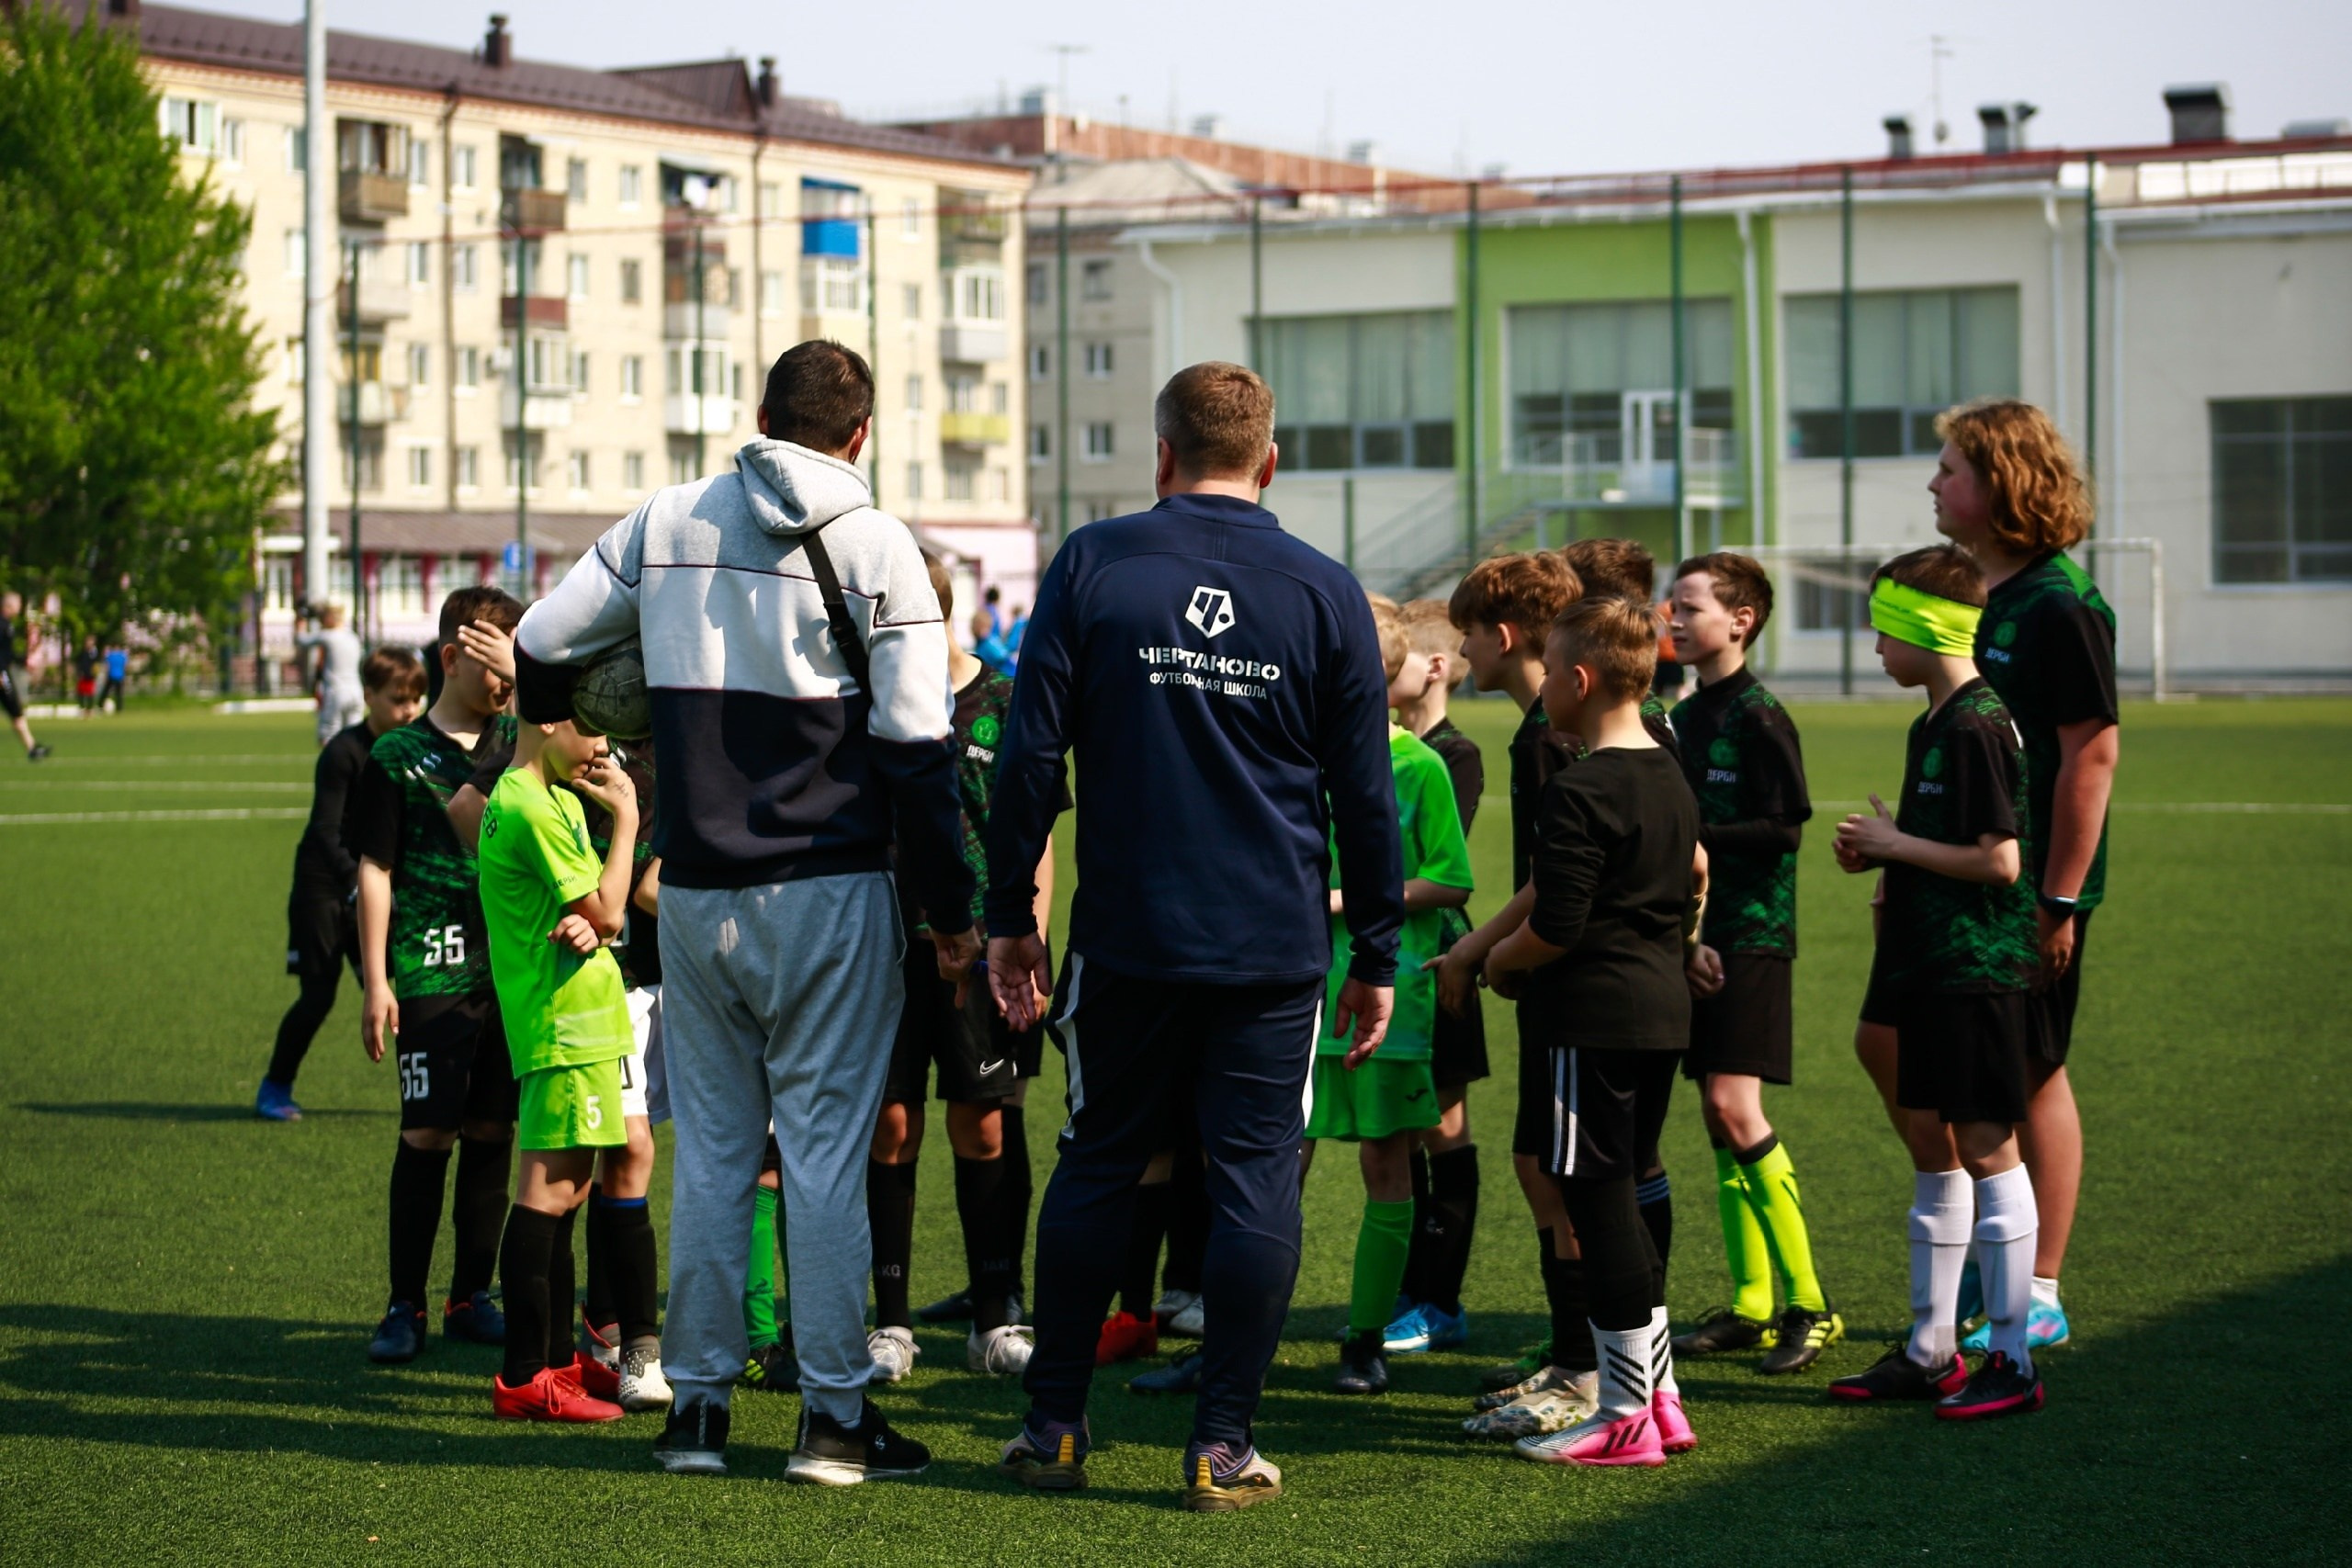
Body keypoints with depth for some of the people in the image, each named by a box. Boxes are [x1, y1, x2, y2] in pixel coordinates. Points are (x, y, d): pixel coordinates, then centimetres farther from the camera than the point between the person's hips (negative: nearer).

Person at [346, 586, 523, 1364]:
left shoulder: (518, 741, 11)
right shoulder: (398, 757, 0)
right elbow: (374, 870, 0)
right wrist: (375, 979, -5)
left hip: (513, 969, 4)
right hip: (433, 972, -4)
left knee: (492, 1132, 7)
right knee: (427, 1134, -4)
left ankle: (470, 1297, 17)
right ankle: (406, 1306, 3)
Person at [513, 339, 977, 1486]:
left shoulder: (664, 524, 5)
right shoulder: (876, 546, -4)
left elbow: (535, 652, 9)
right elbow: (914, 744, -7)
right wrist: (951, 914, -2)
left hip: (695, 893, 3)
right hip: (826, 890, -3)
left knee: (710, 1147, 11)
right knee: (826, 1146, 1)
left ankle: (697, 1402, 14)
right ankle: (834, 1414, 3)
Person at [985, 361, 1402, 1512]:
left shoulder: (1092, 565, 0)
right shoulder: (1325, 593, 1)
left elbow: (1030, 753, -1)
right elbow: (1366, 796, 4)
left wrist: (1009, 914, 7)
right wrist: (1376, 956, 11)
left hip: (1126, 940, 1)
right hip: (1275, 946, 0)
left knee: (1098, 1167, 12)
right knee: (1256, 1178, 3)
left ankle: (1055, 1426, 16)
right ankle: (1222, 1445, 3)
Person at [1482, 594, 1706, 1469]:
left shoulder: (1579, 792, -16)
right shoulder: (1670, 777, 13)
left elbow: (1556, 925, -19)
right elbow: (1694, 878, 25)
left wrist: (1500, 962, -1)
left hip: (1599, 1013, -9)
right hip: (1664, 1005, 9)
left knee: (1595, 1198, -4)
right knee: (1623, 1196, 15)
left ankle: (1624, 1417, -1)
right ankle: (1658, 1396, 18)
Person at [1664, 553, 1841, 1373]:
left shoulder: (1759, 717, -11)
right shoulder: (1685, 717, 14)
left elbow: (1783, 829, -16)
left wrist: (1690, 832, -17)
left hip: (1751, 935, -8)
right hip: (1697, 935, 8)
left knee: (1735, 1109, -14)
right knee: (1718, 1117, 8)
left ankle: (1808, 1304, -7)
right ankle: (1750, 1305, 15)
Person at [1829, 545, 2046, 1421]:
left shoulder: (1977, 727, -17)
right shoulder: (1936, 724, 14)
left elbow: (1999, 859, -22)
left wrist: (1897, 844, -13)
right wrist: (1886, 863, 8)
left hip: (1977, 969, -10)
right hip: (1932, 964, 10)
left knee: (1985, 1150, -5)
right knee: (1930, 1144, 13)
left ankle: (2011, 1362, 1)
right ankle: (1931, 1350, 20)